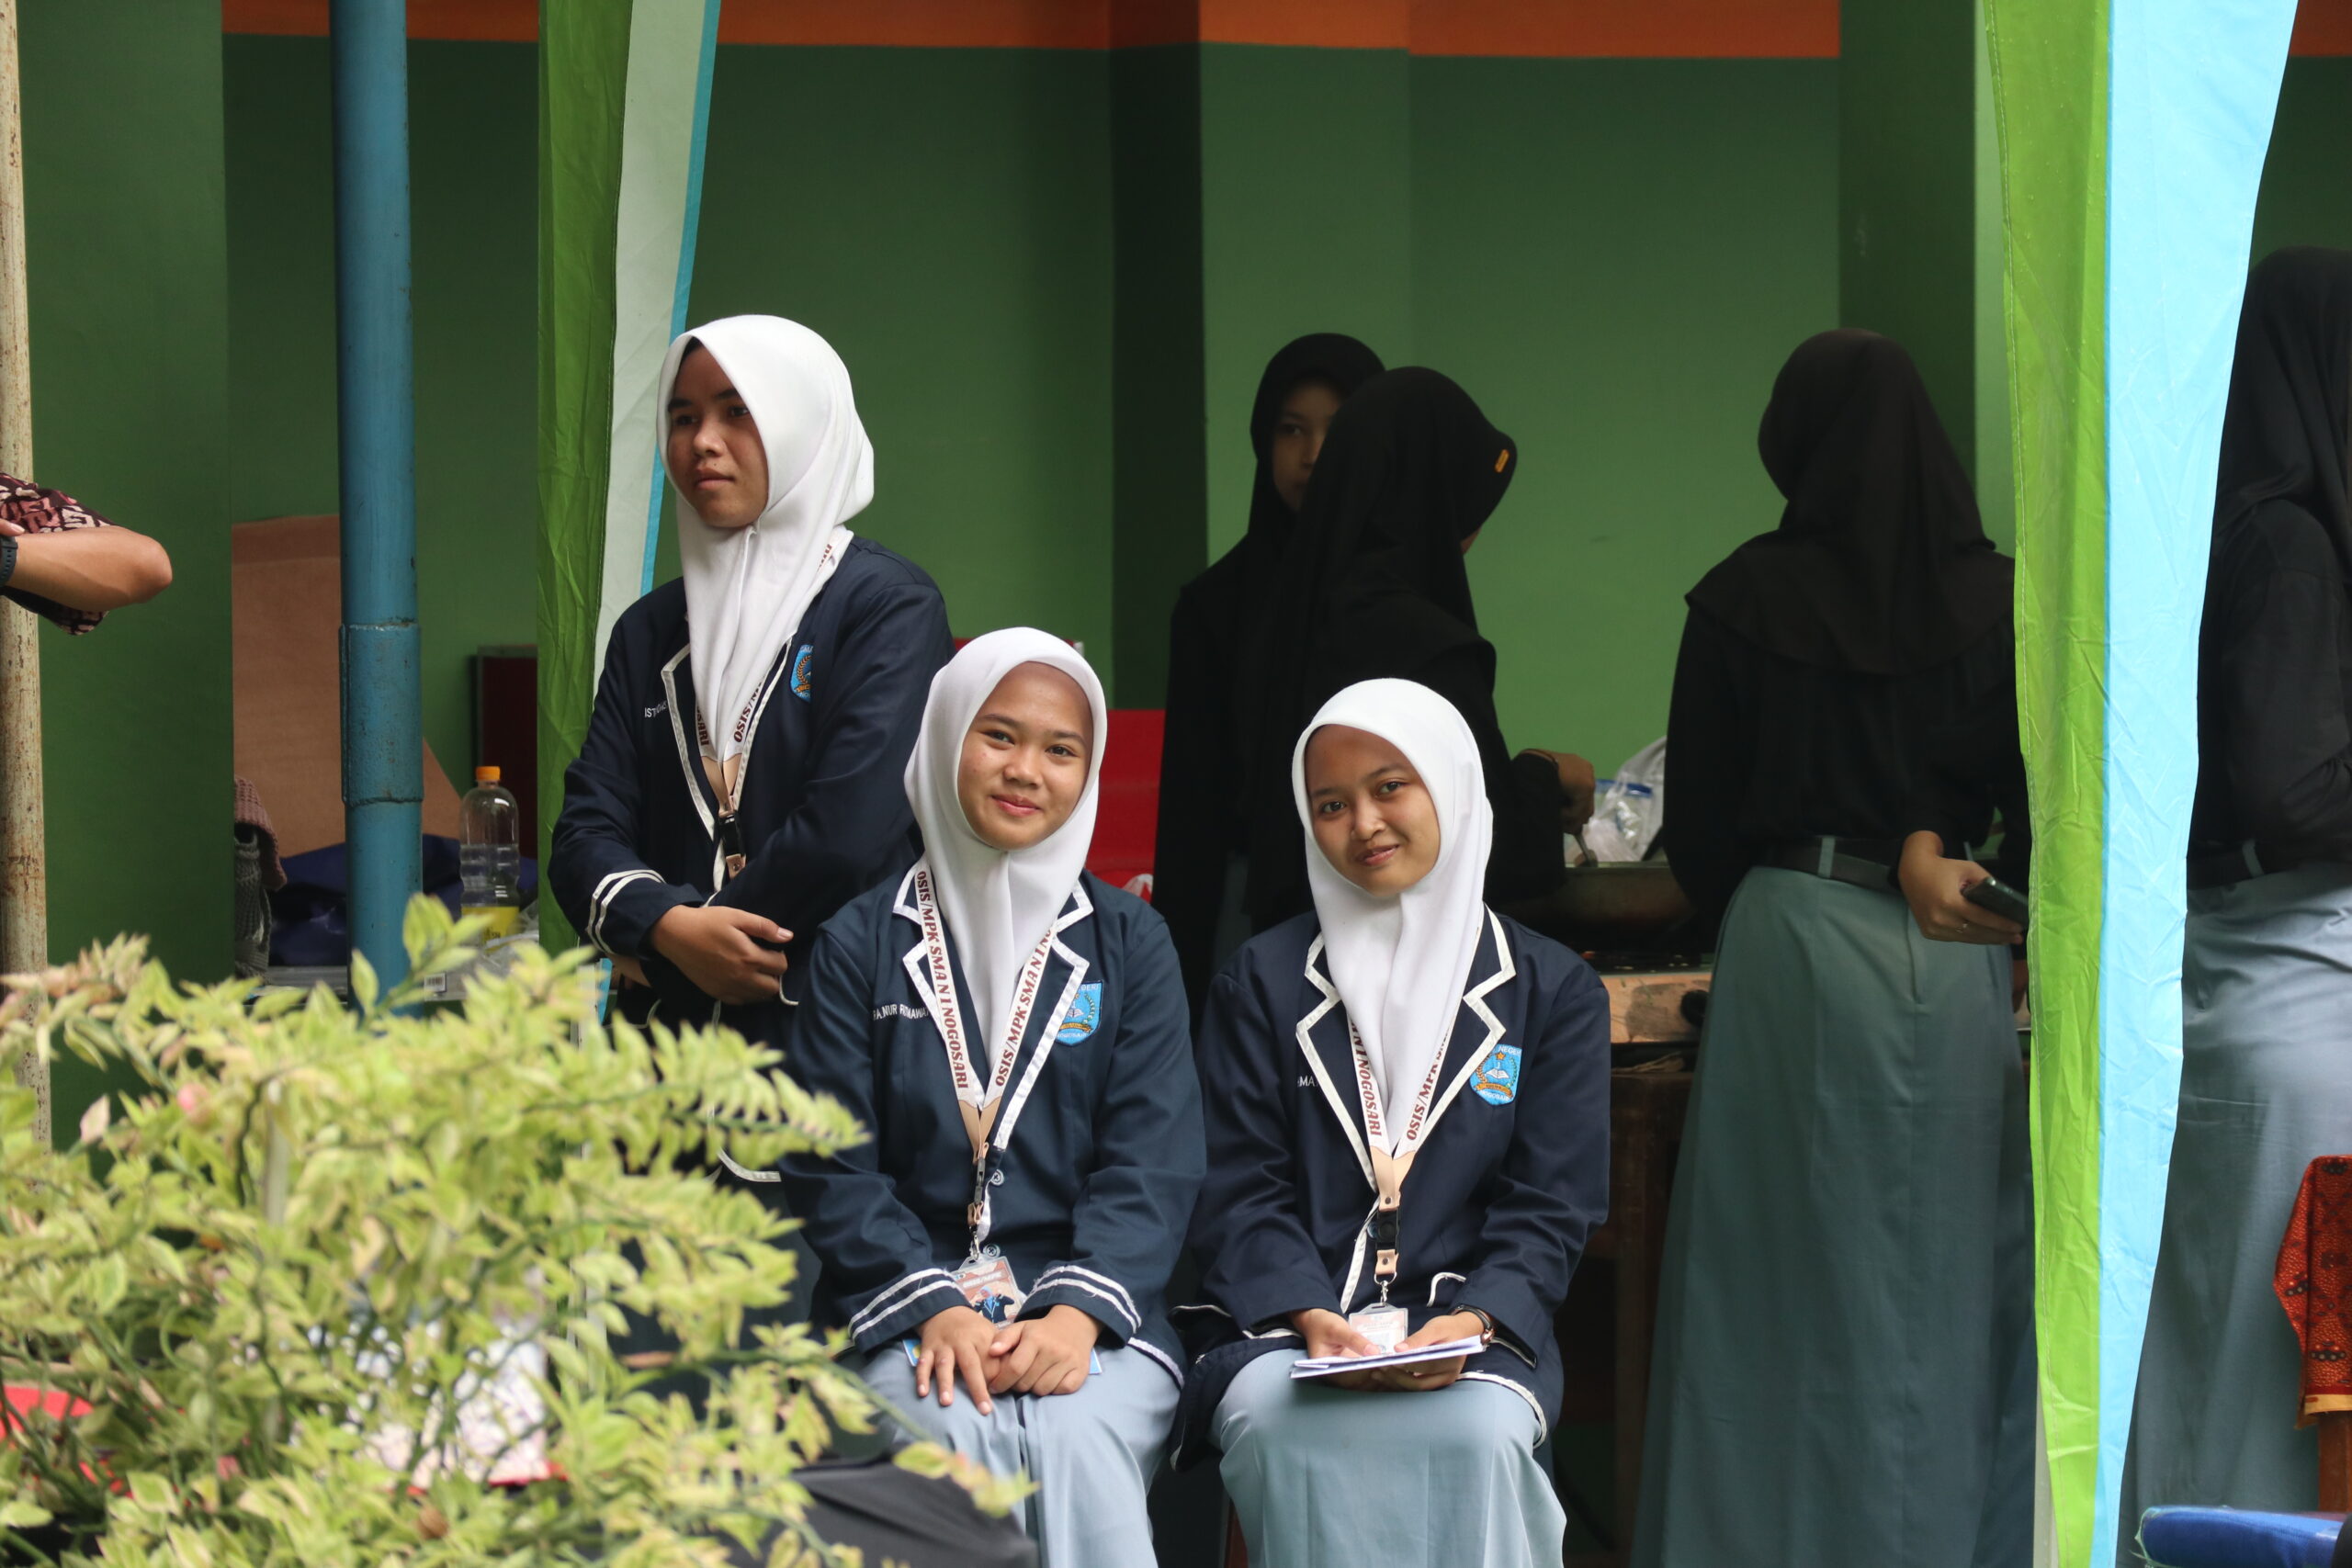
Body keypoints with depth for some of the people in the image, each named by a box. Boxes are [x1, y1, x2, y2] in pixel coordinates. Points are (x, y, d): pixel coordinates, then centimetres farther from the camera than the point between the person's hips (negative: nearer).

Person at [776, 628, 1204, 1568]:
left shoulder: (1128, 945, 13)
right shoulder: (862, 945, 11)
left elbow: (1153, 1164, 4)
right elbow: (830, 1165, 4)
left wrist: (1076, 1314, -14)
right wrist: (933, 1309, -13)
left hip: (1095, 1320, 0)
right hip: (903, 1310, 0)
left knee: (1081, 1444, -33)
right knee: (950, 1438, -33)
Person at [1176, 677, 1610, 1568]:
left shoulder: (1554, 993, 12)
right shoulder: (1261, 985, 13)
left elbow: (1548, 1211, 6)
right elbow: (1241, 1192, 5)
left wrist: (1468, 1324, -15)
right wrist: (1314, 1319, -15)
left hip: (1471, 1330, 0)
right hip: (1284, 1323, 0)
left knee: (1481, 1435, -35)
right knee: (1281, 1430, -35)